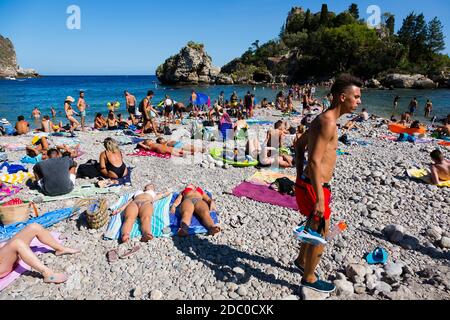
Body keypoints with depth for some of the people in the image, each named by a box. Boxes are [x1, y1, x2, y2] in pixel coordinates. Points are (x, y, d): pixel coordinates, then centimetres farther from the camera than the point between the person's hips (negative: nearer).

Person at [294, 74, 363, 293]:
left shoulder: (323, 119, 11)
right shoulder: (328, 122, -20)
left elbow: (300, 145, 18)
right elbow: (314, 162, -27)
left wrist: (300, 178, 20)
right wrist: (319, 198, -26)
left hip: (307, 183, 10)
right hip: (314, 187, -10)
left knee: (314, 227, 27)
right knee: (320, 233, 8)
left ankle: (302, 260, 49)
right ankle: (309, 279, 28)